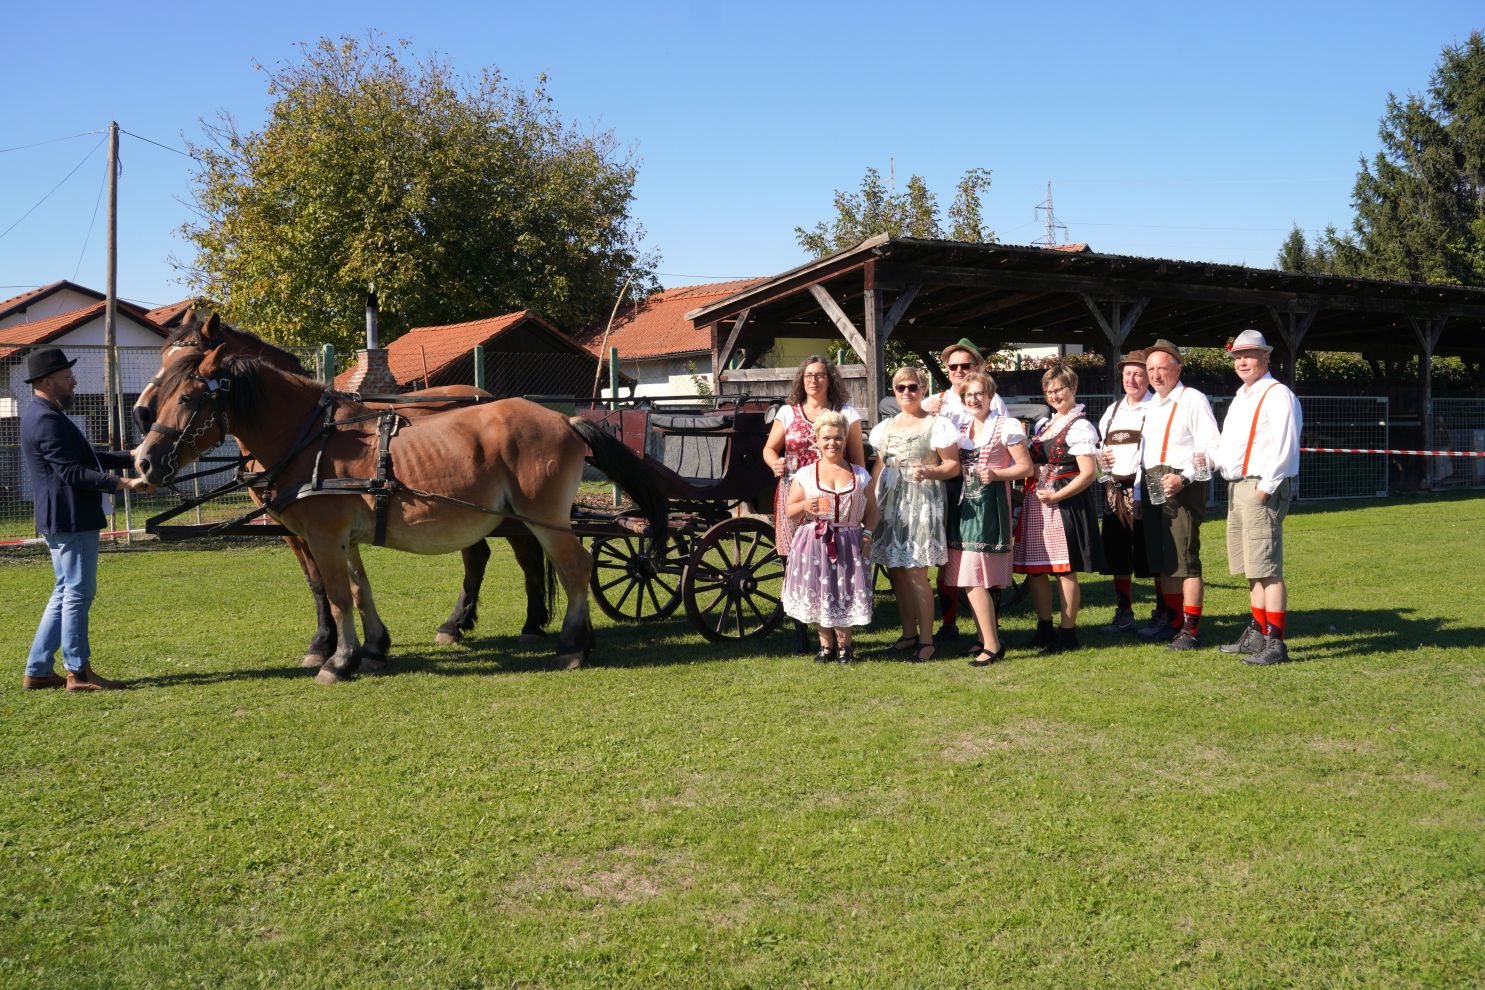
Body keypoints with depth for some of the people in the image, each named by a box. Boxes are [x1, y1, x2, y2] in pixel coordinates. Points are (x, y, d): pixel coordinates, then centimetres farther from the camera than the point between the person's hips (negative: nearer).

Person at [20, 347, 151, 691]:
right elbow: (72, 473, -24)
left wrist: (131, 456, 14)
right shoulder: (46, 421, -18)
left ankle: (37, 671, 19)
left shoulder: (45, 415, 16)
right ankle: (78, 672, 4)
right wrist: (123, 483, -28)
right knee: (78, 592, -4)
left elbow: (84, 456, 21)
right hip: (70, 519, -11)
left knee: (66, 593, 16)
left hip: (61, 520, 11)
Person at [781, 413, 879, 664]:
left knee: (845, 594, 0)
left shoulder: (860, 475, 5)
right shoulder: (805, 474, 2)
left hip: (848, 544, 0)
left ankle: (844, 645, 17)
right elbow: (789, 510, 4)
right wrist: (804, 506, -17)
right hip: (815, 544, 0)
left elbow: (871, 509, 11)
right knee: (819, 595, 4)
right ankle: (826, 644, 20)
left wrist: (867, 532, -5)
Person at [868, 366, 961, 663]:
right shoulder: (886, 426, 16)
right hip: (889, 502, 6)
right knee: (896, 570, 6)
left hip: (921, 502, -6)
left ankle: (926, 640, -1)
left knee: (915, 572, -10)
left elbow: (953, 466, -5)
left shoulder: (937, 424, -1)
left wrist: (929, 472, -23)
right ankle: (909, 633, 19)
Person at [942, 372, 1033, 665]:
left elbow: (1026, 467, -3)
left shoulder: (1005, 427, -2)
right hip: (965, 504, 7)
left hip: (990, 504, -7)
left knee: (974, 578, -14)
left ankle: (992, 645, -8)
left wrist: (996, 474, -17)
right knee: (968, 578, 6)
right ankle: (986, 638, 18)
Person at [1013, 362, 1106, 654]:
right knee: (1034, 569, 9)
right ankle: (1044, 628, 22)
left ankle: (1067, 634, 6)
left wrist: (1055, 496, -15)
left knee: (1065, 571, -3)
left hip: (1064, 504, -8)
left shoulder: (1079, 427, -8)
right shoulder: (1043, 424, 17)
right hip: (1036, 504, 8)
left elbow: (1089, 473, -15)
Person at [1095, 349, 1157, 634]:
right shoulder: (1112, 411, 17)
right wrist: (1098, 459, 7)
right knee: (1117, 555, 11)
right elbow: (1101, 447, 27)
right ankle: (1124, 615, 20)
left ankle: (1162, 613, 9)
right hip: (1115, 490, 7)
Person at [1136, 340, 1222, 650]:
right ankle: (1172, 619, 24)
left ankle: (1191, 629, -3)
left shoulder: (1193, 400, -4)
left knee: (1185, 559, -8)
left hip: (1182, 486, -8)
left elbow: (1210, 447, -11)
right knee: (1160, 559, 12)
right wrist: (1138, 493, 20)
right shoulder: (1152, 406, 20)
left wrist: (1183, 478, -20)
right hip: (1151, 489, 8)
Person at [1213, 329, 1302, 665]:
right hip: (1237, 487, 10)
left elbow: (1284, 447, -18)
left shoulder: (1278, 395, -9)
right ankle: (1257, 635, 23)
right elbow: (1228, 444, 28)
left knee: (1267, 568, -11)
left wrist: (1266, 487, -20)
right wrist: (1215, 457, 10)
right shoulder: (1240, 397, 21)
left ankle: (1275, 643, -10)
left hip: (1262, 489, -10)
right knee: (1252, 569, 15)